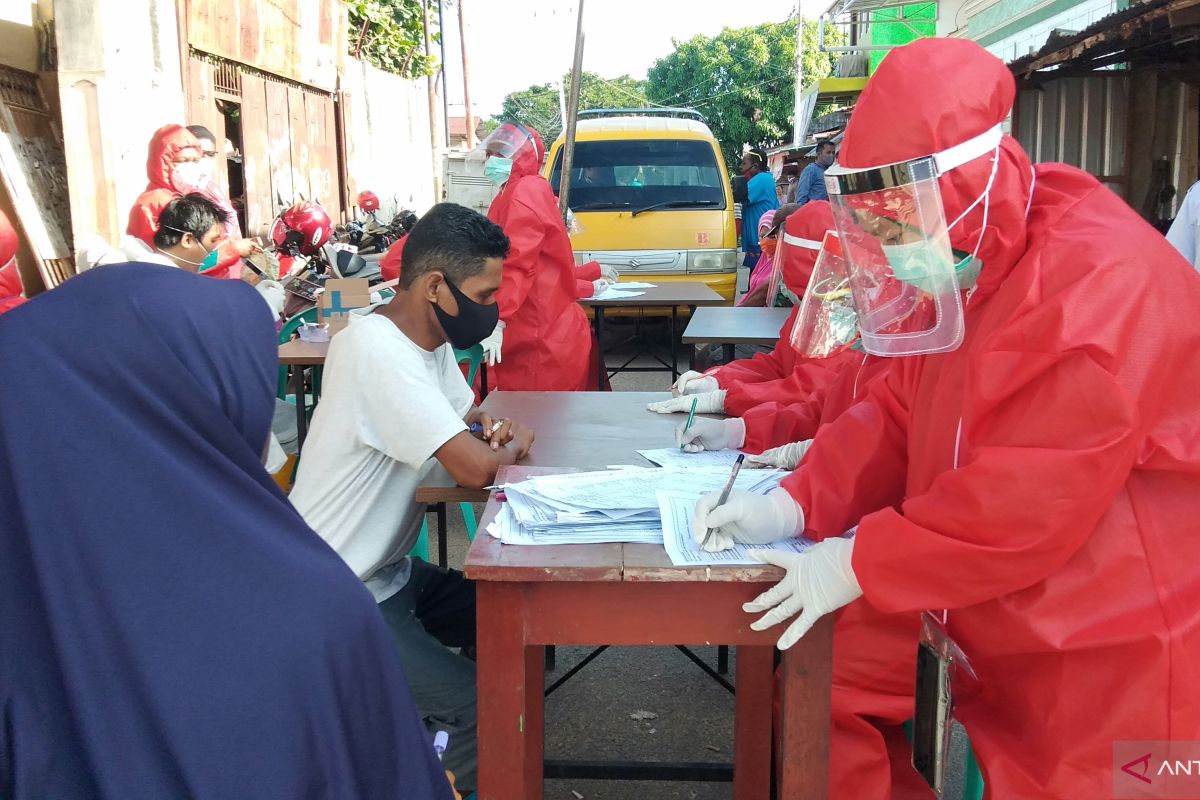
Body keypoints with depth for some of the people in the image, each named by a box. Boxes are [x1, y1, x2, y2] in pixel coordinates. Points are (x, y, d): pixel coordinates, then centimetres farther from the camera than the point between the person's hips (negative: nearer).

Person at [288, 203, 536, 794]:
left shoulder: (430, 337, 2)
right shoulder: (380, 350, -28)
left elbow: (469, 416, 16)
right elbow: (476, 468, -33)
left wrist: (494, 431, -8)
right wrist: (511, 448, -10)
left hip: (388, 570, 10)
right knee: (481, 710, -15)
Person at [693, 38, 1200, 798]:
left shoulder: (1099, 285, -26)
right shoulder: (964, 274, 4)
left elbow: (1031, 501, -29)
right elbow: (897, 416, 6)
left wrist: (860, 562, -22)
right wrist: (790, 505, -8)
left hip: (1111, 655, -8)